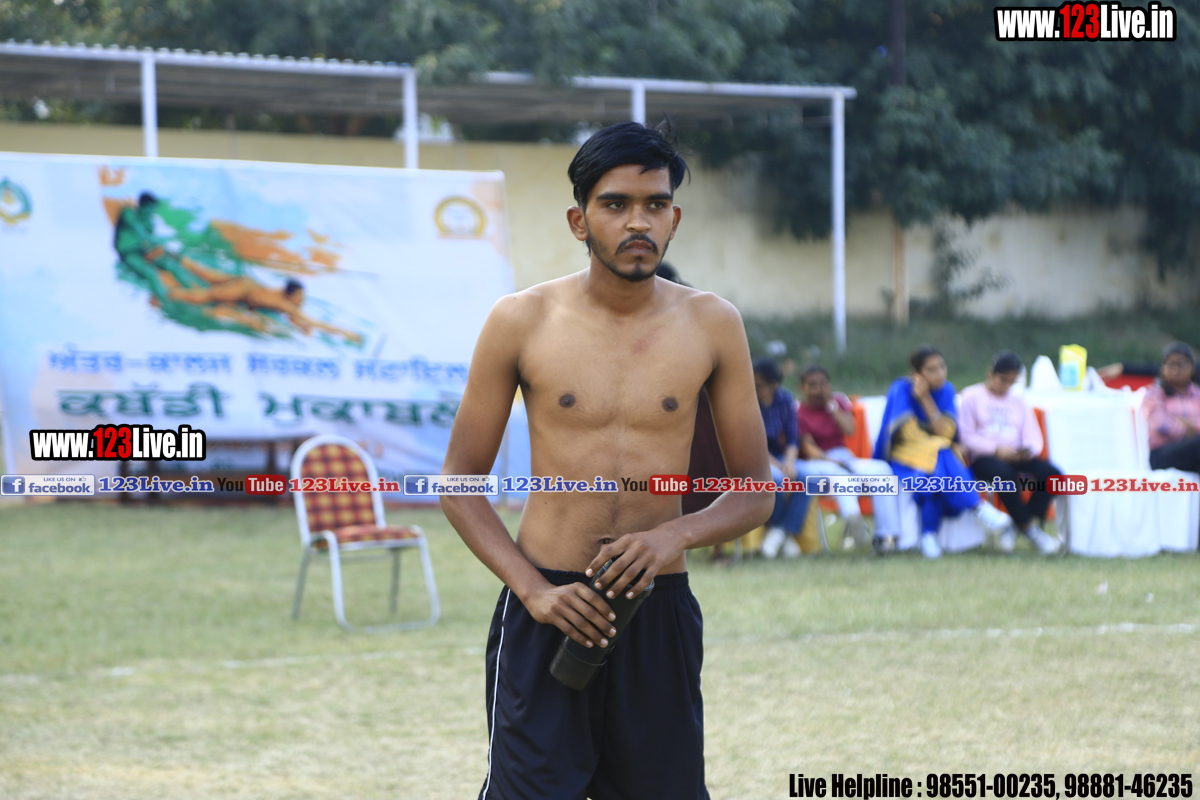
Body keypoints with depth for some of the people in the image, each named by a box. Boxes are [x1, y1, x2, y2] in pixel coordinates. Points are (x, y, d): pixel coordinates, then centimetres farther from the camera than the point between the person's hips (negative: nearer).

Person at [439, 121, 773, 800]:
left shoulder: (711, 326, 3)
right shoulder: (522, 323, -1)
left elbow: (756, 491, 8)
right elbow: (460, 481, 3)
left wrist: (678, 534, -13)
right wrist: (534, 589, -11)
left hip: (660, 613, 2)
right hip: (547, 613, -2)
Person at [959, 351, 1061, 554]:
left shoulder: (1017, 401, 23)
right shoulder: (971, 397, 8)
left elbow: (1034, 437, 12)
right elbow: (967, 437, -4)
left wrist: (1029, 450, -14)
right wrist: (996, 449, -17)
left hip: (1017, 456, 5)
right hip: (983, 458, -5)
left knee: (1052, 474, -23)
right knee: (1006, 474, -40)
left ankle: (1015, 527, -18)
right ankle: (1031, 529, -22)